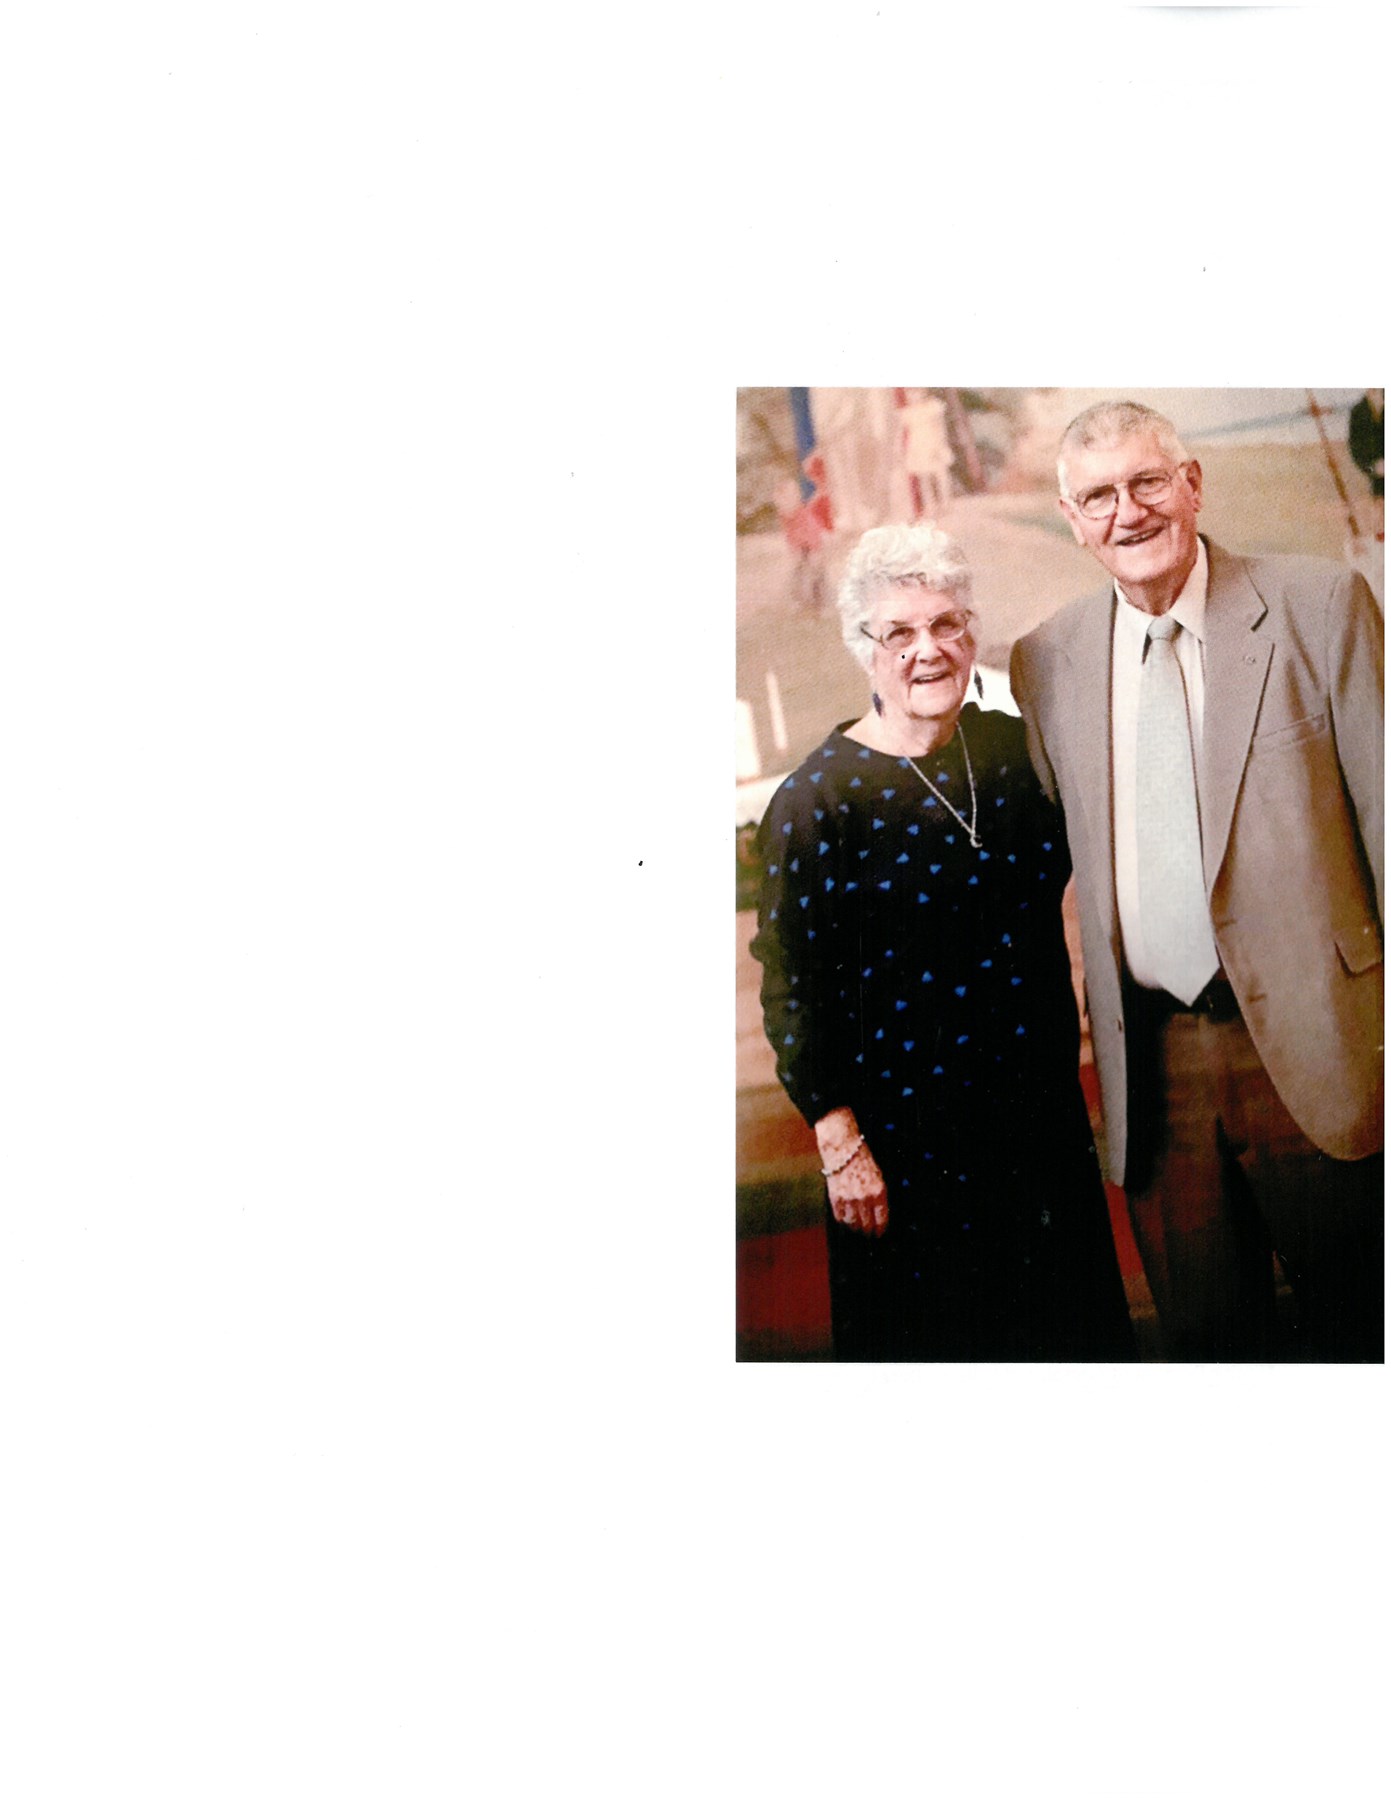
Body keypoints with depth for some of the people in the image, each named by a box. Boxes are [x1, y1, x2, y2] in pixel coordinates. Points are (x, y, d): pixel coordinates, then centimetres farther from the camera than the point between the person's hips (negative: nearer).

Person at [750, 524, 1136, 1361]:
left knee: (1074, 1317, 20)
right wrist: (841, 1143, -14)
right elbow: (791, 985, -12)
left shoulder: (1015, 750, 1)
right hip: (907, 1126, -5)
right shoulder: (816, 799, -15)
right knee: (930, 1335, 13)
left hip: (1040, 1105, 5)